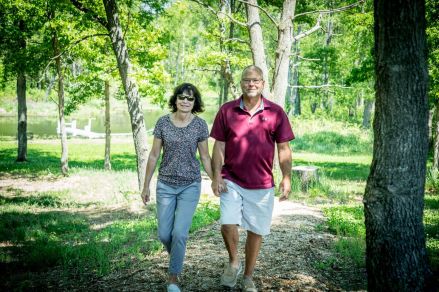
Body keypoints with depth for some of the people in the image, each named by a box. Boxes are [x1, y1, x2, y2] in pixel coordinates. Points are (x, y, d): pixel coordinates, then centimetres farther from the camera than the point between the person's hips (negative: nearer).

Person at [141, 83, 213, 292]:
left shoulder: (200, 125, -5)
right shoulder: (163, 123, -4)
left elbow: (205, 157, 2)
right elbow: (154, 155, 2)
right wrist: (146, 186, 4)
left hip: (190, 186, -1)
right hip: (165, 185, 2)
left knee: (179, 233, -8)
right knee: (164, 234, 6)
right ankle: (177, 258, 38)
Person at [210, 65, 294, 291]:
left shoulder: (276, 112, -1)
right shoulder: (227, 110, 0)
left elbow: (283, 148, 2)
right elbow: (219, 146, 2)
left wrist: (287, 177, -6)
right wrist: (216, 177, -5)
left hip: (262, 184, 1)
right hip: (231, 181, 0)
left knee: (256, 231, 8)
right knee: (228, 224, -14)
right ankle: (233, 262, 16)